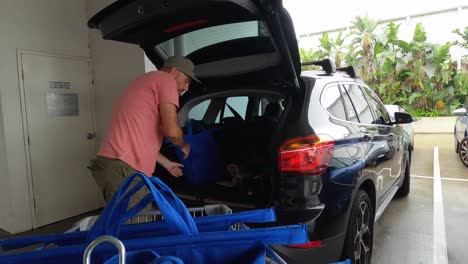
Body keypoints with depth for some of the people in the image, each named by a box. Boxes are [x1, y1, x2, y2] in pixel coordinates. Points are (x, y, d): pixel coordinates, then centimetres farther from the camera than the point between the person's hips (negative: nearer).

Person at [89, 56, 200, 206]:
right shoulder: (165, 79, -2)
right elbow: (171, 130, -14)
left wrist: (167, 164, 35)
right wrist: (184, 146, 9)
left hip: (111, 165, 10)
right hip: (124, 169, -10)